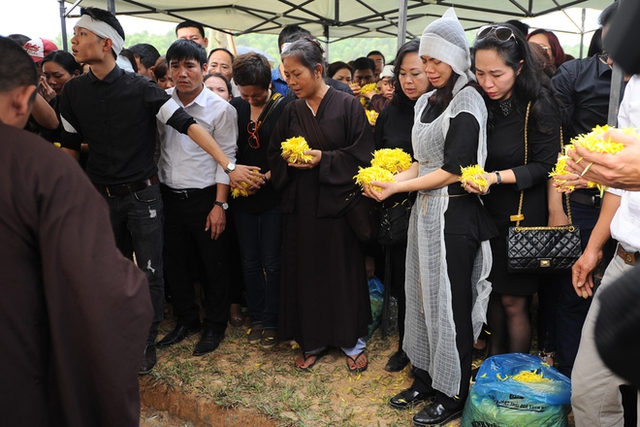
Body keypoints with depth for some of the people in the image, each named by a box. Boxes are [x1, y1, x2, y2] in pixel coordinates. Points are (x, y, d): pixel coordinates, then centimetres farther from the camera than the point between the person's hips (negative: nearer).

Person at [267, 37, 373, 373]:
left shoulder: (347, 105, -5)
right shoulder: (291, 111, 8)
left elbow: (363, 153, -8)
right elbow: (275, 155, 12)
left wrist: (324, 159, -17)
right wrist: (289, 161, -10)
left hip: (338, 202, -4)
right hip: (300, 205, 4)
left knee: (343, 272, 4)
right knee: (305, 273, 8)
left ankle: (352, 342, 22)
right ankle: (313, 341, 24)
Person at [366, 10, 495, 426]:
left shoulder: (467, 103, -11)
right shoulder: (428, 101, 12)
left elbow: (454, 171, -18)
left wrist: (398, 187, -16)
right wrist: (390, 178, -3)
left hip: (454, 213, -7)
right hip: (425, 209, 8)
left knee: (450, 301, 2)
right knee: (423, 294, 13)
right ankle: (426, 379, 29)